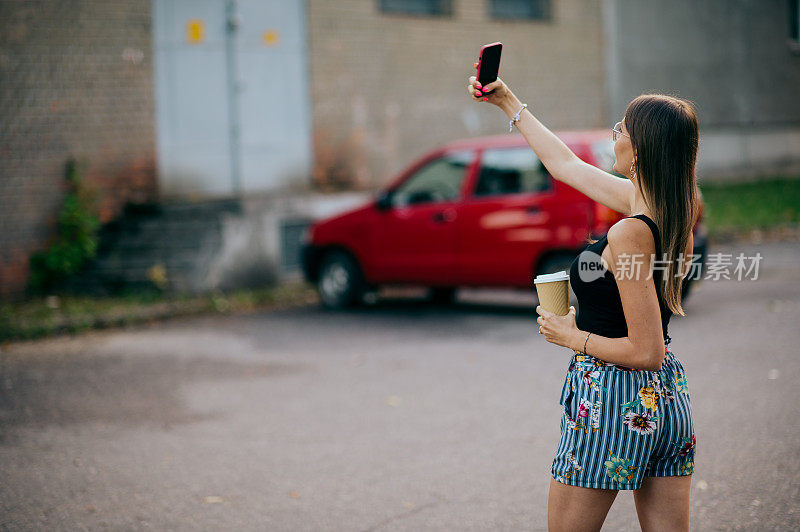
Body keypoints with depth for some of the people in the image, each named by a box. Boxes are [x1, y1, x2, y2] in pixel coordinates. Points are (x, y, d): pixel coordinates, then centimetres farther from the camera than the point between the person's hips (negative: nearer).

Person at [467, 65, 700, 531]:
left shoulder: (630, 234, -23)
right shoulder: (673, 209, 3)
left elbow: (646, 351, -22)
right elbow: (568, 165, 16)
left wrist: (572, 337, -8)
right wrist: (508, 103, 23)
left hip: (614, 405, -8)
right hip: (670, 402, 8)